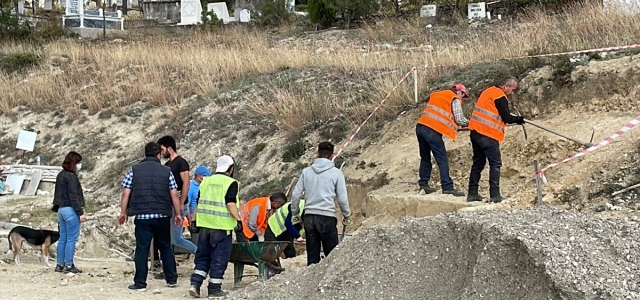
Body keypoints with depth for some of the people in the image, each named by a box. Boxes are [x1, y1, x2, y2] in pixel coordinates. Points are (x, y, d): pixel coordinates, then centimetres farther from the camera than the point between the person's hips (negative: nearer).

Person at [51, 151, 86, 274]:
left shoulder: (60, 175, 12)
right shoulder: (71, 177, -15)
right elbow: (73, 196, -18)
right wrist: (80, 212, -16)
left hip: (61, 209, 9)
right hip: (71, 209, -9)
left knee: (63, 238, 13)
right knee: (72, 239, -3)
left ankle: (60, 264, 17)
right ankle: (68, 265, -2)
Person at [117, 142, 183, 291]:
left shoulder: (134, 170, 2)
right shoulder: (166, 171, 3)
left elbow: (126, 193, 0)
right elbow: (174, 195, 2)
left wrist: (123, 212, 9)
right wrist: (178, 214, 12)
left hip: (142, 216, -1)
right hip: (163, 216, 1)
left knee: (142, 249, 1)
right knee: (166, 247, 15)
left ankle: (140, 283, 0)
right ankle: (171, 279, 19)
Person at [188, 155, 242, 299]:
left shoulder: (206, 181, 12)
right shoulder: (231, 183, -6)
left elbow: (198, 203, 14)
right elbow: (230, 204, -16)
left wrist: (195, 221, 19)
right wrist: (239, 220, -12)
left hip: (204, 224, 6)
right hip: (221, 227, -6)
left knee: (202, 256, 15)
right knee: (219, 258, 2)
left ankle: (195, 284, 4)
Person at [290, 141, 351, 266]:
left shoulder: (306, 171, 7)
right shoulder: (336, 173, -3)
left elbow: (296, 194, 8)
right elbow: (342, 198, -1)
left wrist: (295, 213, 20)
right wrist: (347, 216, 13)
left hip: (309, 217, 4)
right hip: (327, 217, -4)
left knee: (312, 255, 7)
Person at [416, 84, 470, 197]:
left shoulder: (437, 95, 27)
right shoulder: (455, 99, 4)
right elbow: (459, 119, -2)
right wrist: (468, 123, 17)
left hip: (420, 127, 8)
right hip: (432, 131, -7)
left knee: (425, 158, 18)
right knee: (442, 159, -6)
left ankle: (423, 184, 19)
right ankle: (447, 187, -11)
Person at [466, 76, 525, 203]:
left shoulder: (488, 91, 17)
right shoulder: (500, 96, -10)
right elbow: (506, 117, -10)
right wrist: (519, 119, 7)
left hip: (475, 132, 9)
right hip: (488, 135, -9)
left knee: (478, 163, 14)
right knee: (495, 164, -5)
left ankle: (472, 193, 13)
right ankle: (495, 195, -11)